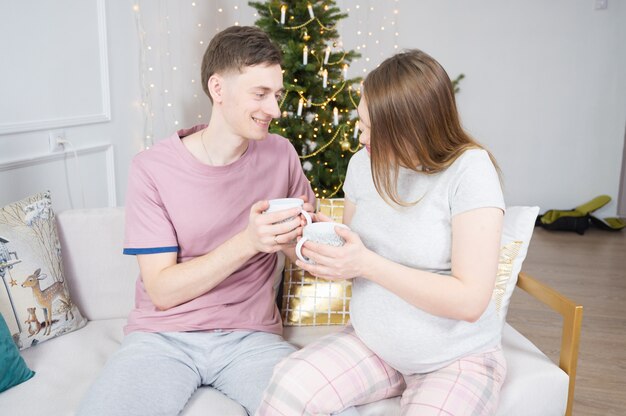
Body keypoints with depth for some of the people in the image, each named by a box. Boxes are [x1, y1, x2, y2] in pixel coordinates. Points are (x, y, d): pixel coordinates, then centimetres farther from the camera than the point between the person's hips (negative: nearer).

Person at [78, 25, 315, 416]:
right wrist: (247, 242, -23)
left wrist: (295, 239, -14)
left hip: (251, 336, 2)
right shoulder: (152, 168, -7)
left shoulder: (280, 154, 1)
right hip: (163, 336, -1)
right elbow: (162, 291, -9)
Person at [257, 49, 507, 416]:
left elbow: (470, 301, -22)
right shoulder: (365, 163, -1)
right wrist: (325, 239, -12)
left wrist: (367, 263, -27)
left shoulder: (469, 170, -19)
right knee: (290, 386, -21)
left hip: (457, 358, -3)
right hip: (370, 344, 4)